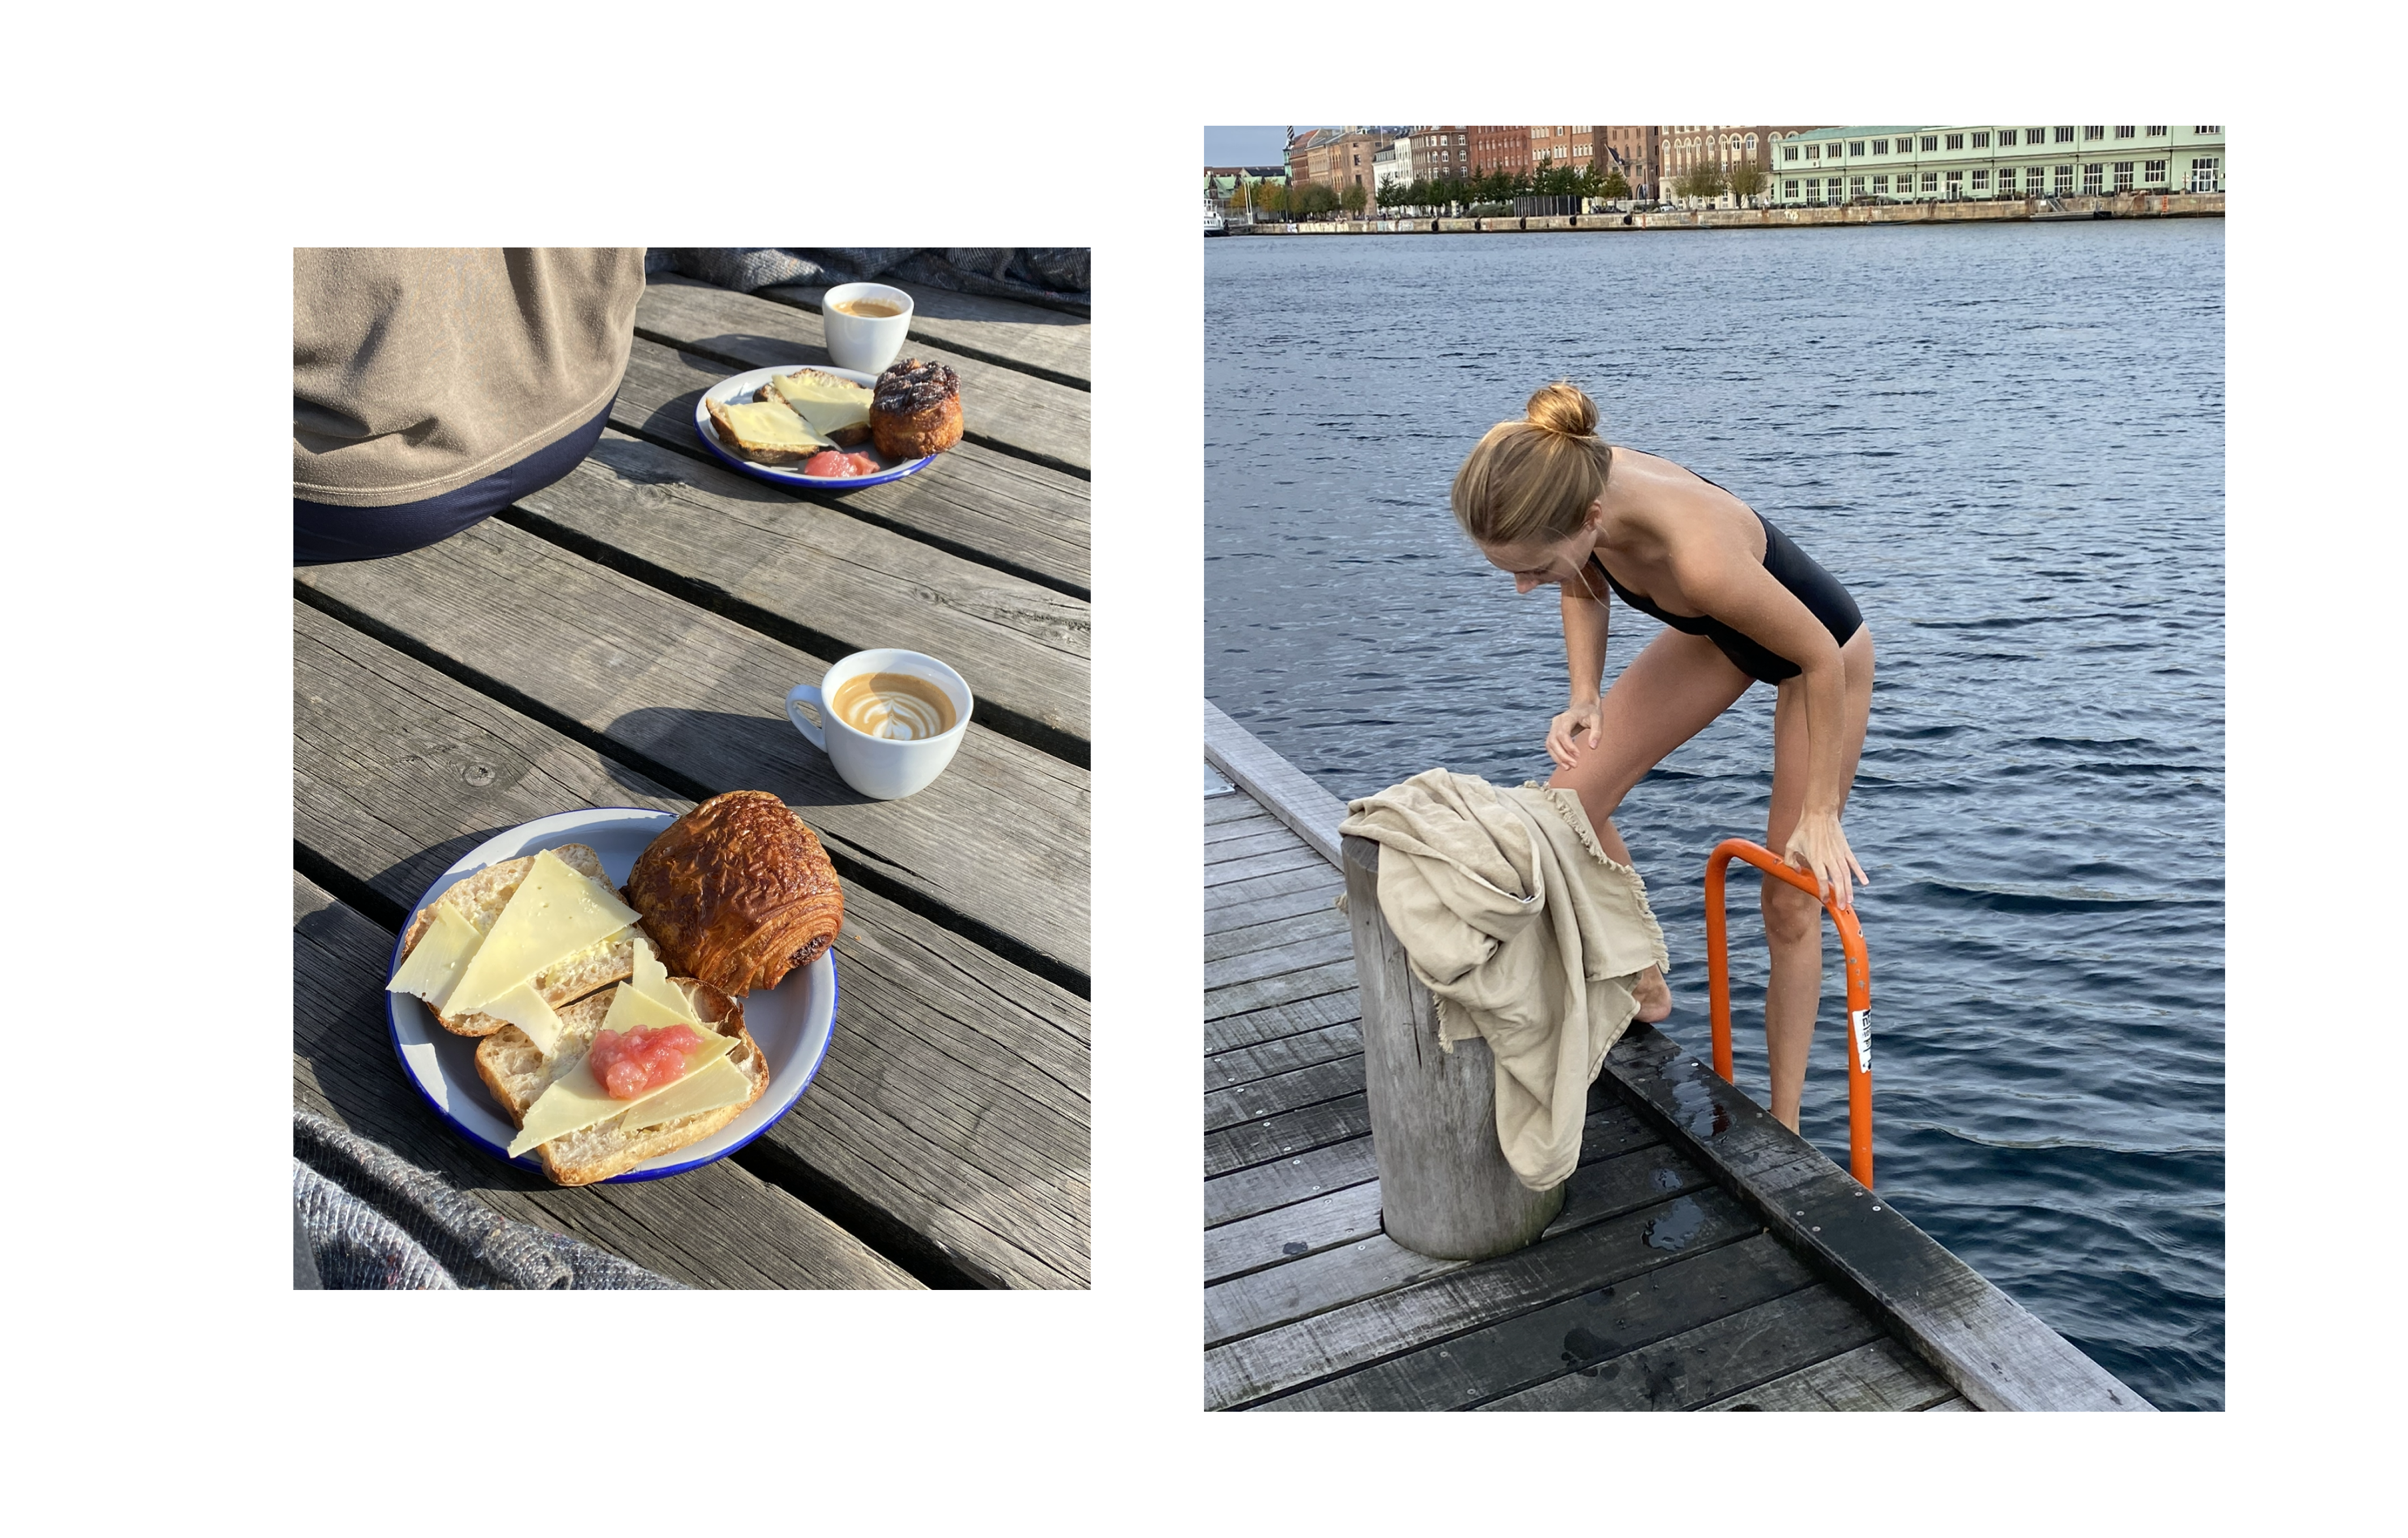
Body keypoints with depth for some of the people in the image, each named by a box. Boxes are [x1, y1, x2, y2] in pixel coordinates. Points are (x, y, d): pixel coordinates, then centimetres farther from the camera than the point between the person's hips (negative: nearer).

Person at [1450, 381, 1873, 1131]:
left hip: (1820, 648, -6)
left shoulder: (1699, 556, -46)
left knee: (1790, 902, 2)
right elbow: (1587, 588, -4)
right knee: (1572, 800, -3)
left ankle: (1784, 1129, 19)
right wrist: (1584, 698, -18)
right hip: (1716, 634, 6)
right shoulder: (1572, 485, -28)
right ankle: (1644, 988, 20)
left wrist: (1820, 815, -22)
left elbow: (1819, 656, -30)